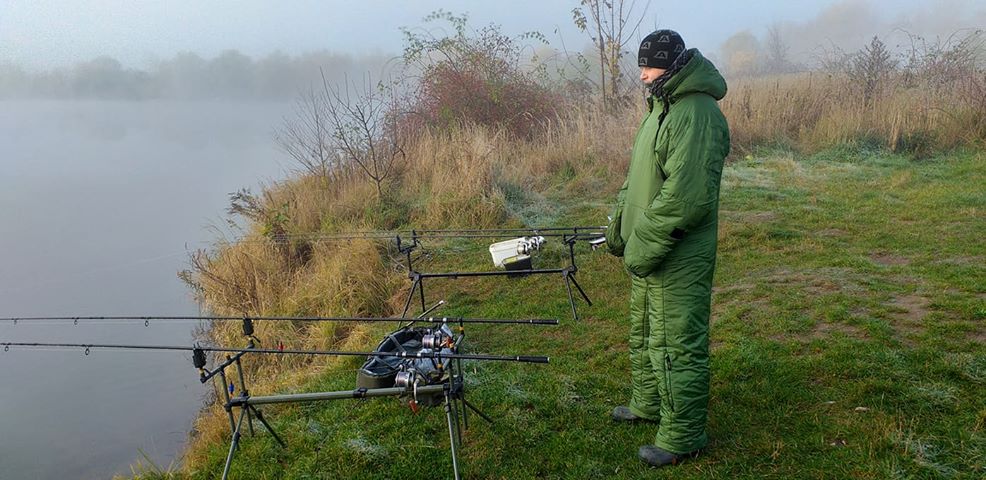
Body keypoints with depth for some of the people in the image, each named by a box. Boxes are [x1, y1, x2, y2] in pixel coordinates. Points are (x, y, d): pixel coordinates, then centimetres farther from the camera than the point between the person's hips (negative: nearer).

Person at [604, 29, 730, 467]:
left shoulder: (696, 114, -21)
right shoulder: (662, 106, 13)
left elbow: (685, 197, -27)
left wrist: (644, 247, -22)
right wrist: (620, 229, 16)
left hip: (678, 261, -10)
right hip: (649, 252, 11)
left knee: (675, 347, 0)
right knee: (644, 334, 23)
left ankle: (682, 437, 15)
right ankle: (648, 405, 42)